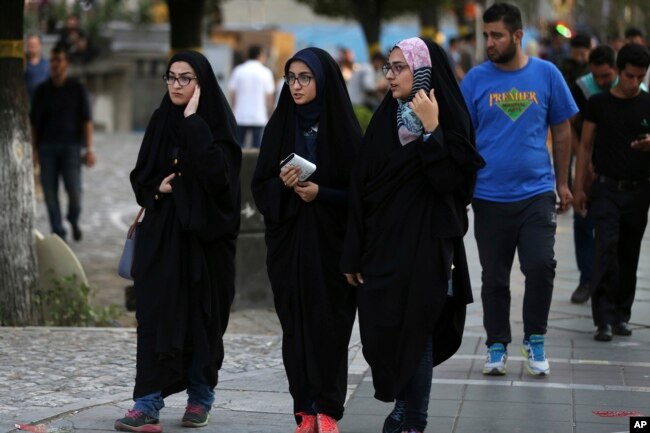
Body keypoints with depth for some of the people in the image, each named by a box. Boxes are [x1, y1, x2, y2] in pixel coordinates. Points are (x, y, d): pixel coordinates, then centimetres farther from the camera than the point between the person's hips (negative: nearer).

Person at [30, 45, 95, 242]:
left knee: (74, 190, -11)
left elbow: (86, 120, 0)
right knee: (50, 191, -2)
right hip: (47, 146, 2)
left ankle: (74, 220, 19)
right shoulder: (42, 90, 7)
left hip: (71, 146, -2)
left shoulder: (77, 89, 2)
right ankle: (58, 232, 7)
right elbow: (34, 122, 9)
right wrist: (34, 149, 4)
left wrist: (89, 149, -7)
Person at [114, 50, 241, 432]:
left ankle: (201, 399, 19)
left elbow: (218, 172, -22)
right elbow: (141, 175, 14)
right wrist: (158, 187, -8)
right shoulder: (161, 121, 9)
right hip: (162, 233, 3)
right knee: (156, 315, -5)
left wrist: (193, 123, -19)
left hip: (205, 233, -3)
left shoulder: (217, 122, -5)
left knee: (202, 316, 4)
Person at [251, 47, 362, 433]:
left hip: (331, 244, -3)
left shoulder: (344, 128, -3)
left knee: (328, 324, -3)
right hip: (289, 242, 3)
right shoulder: (279, 127, 8)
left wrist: (320, 193, -17)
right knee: (295, 325, 1)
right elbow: (260, 187, 8)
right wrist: (282, 184, -12)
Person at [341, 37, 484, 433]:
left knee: (414, 335, 0)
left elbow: (452, 181, -17)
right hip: (382, 245, 5)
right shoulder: (384, 119, 7)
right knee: (381, 334, 6)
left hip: (425, 247, -5)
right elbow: (361, 187, 6)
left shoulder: (450, 118, -7)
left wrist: (432, 130, -23)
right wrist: (354, 253, 3)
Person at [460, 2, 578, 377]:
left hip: (536, 192, -1)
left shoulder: (546, 74, 1)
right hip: (489, 196, 1)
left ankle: (535, 340, 9)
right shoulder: (476, 79, 0)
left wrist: (562, 182, 8)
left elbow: (562, 131, 8)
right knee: (494, 277, 8)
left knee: (541, 266, -11)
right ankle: (498, 346, 22)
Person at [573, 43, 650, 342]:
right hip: (607, 189, -2)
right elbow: (586, 146, 4)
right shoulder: (599, 103, 0)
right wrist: (579, 187, 0)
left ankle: (621, 315, 19)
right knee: (607, 249, -13)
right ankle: (604, 319, -13)